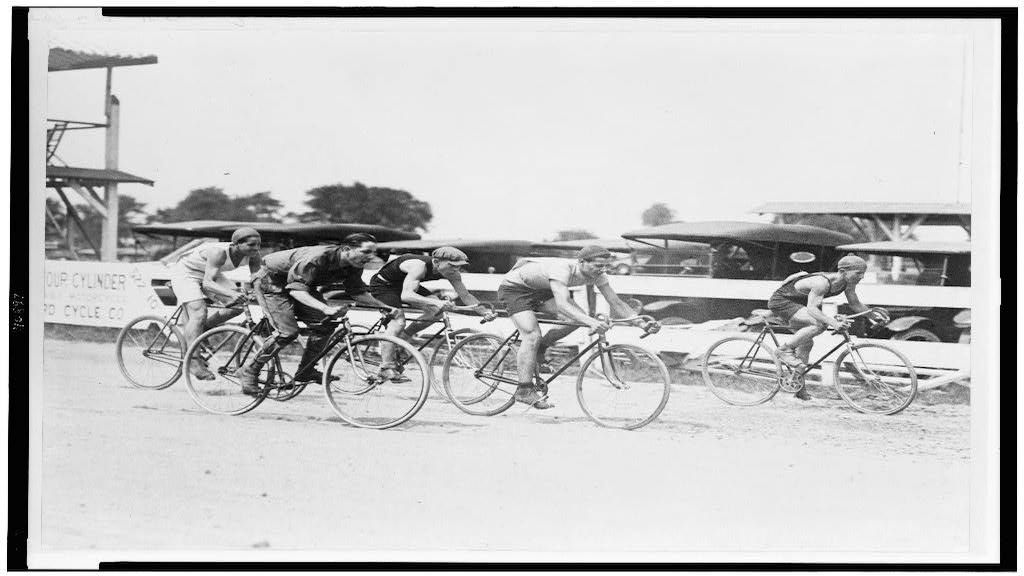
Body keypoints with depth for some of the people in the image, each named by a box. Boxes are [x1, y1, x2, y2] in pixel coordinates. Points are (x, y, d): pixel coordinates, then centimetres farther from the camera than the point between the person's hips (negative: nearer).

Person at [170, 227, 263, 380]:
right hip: (185, 272, -7)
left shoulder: (253, 255, -19)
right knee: (199, 313, -24)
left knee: (237, 306, -8)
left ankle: (203, 330, 10)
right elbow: (207, 283, -46)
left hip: (211, 274, 7)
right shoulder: (219, 252, -38)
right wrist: (231, 294, -61)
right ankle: (193, 361, -21)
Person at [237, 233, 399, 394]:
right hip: (271, 282, -8)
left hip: (301, 284, 8)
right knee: (288, 332, -20)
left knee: (323, 325, -8)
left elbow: (358, 292, 0)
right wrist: (326, 308, -53)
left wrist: (383, 306, -15)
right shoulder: (317, 258, -37)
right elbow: (296, 290, -41)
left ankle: (305, 372, 7)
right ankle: (249, 371, -5)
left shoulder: (354, 266, -12)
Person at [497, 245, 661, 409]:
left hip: (540, 290, 8)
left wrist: (642, 323, -27)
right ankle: (524, 390, -16)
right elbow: (562, 305, -49)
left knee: (577, 318, -11)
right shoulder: (562, 269, -37)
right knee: (532, 335, -24)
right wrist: (592, 322, -62)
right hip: (514, 287, -8)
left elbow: (616, 303, -14)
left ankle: (537, 352, 7)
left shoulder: (596, 275, -15)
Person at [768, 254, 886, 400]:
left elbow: (855, 304, 4)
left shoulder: (848, 284, -8)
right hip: (781, 301, -9)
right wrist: (833, 323, -55)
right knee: (819, 325, -27)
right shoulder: (822, 282, -33)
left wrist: (872, 312, -13)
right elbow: (812, 308, -42)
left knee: (806, 343, 10)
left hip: (796, 303, 9)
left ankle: (798, 386, 22)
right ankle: (784, 350, -13)